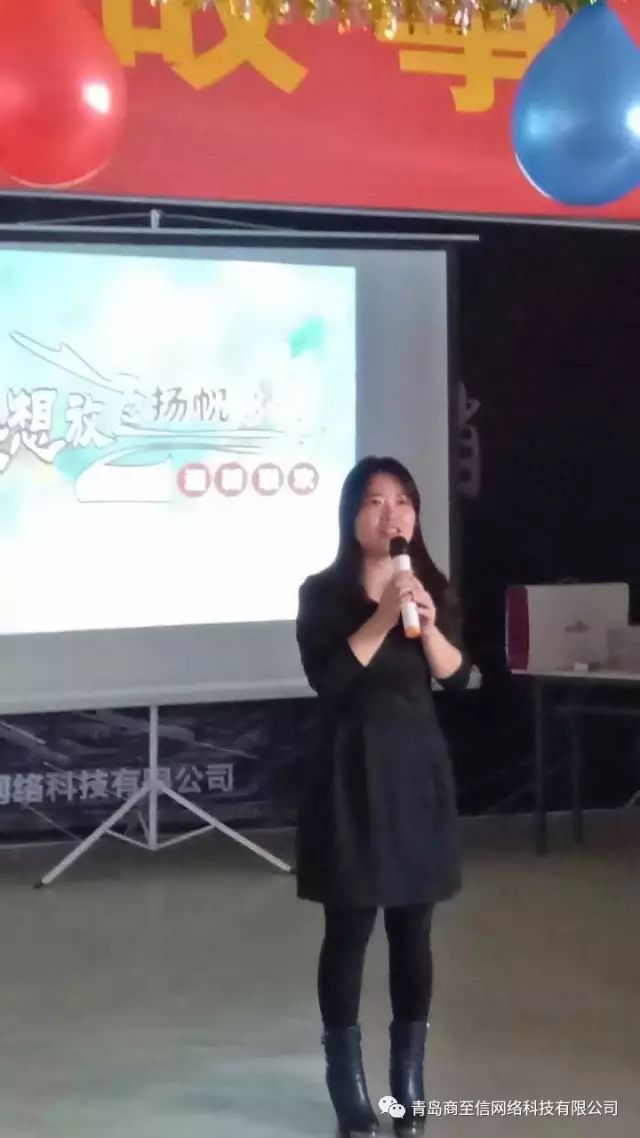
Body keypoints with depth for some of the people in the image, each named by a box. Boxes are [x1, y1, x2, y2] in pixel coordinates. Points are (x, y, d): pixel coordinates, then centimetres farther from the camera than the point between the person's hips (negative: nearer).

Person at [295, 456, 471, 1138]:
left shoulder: (435, 589, 6)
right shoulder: (323, 594, -5)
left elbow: (456, 678, -4)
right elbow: (327, 679, -18)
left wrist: (428, 622, -20)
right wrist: (382, 619, -24)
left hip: (418, 770, 4)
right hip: (353, 774, -3)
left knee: (413, 933, 7)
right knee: (349, 932, 0)